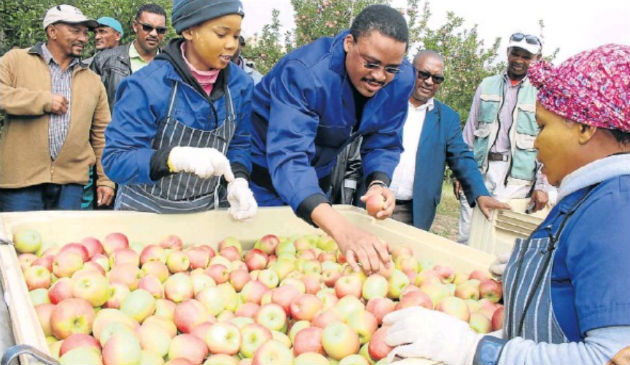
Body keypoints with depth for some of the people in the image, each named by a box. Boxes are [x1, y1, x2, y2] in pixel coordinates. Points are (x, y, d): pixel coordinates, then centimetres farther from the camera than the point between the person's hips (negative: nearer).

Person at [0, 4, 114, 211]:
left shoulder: (93, 81, 15)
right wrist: (44, 101, -12)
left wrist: (105, 180, 7)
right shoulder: (17, 60, 6)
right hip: (20, 181, -2)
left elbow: (102, 135, 13)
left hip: (71, 184, 3)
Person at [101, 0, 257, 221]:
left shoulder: (240, 84, -9)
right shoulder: (146, 86, -22)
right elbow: (115, 160, -23)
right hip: (145, 213, -3)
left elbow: (238, 143, 2)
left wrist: (239, 181, -19)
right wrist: (177, 157, -41)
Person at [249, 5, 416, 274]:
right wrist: (342, 229, -59)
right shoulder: (303, 72, -35)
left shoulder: (401, 80, -17)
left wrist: (378, 183, -28)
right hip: (265, 173, -4)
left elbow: (384, 143, -5)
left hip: (317, 180, 5)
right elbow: (287, 156, -46)